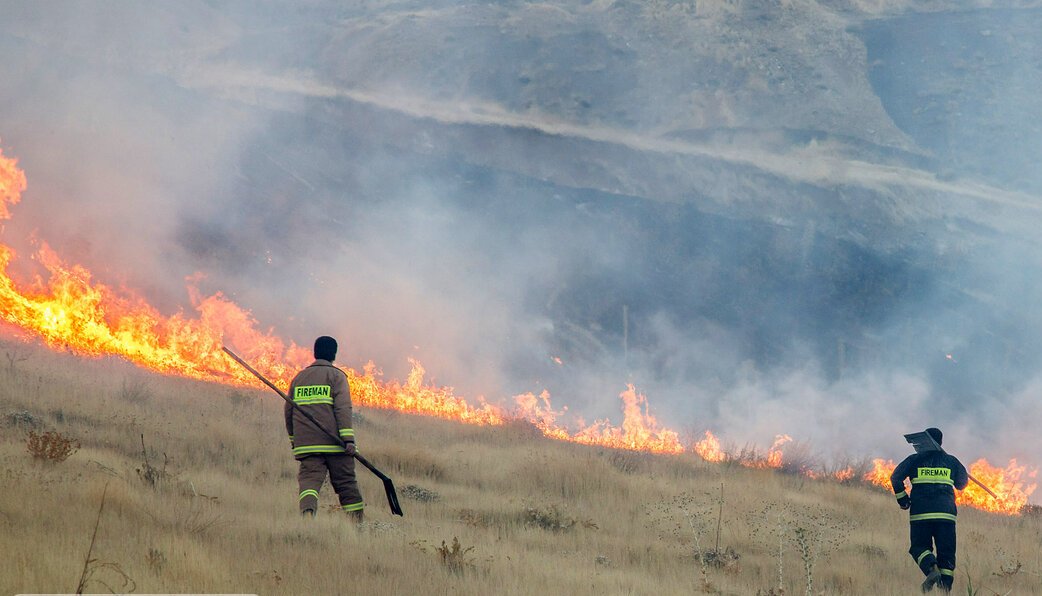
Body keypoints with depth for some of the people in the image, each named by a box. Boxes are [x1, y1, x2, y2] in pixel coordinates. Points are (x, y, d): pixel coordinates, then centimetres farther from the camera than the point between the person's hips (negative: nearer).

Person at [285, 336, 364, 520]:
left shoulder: (298, 378, 18)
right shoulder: (336, 376, 3)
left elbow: (289, 412, 22)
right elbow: (343, 408, -10)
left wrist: (293, 439, 34)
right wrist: (348, 439, -15)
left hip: (306, 443, 3)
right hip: (334, 442, -3)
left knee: (309, 478, -10)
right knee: (346, 483, 8)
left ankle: (307, 511, -37)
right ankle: (356, 519, 12)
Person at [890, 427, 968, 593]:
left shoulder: (915, 460, 8)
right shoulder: (951, 461, 13)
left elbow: (896, 477, 0)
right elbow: (962, 483, 23)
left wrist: (901, 498, 11)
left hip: (920, 513, -1)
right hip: (946, 513, 1)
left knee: (919, 547, 9)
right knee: (946, 553, 6)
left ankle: (932, 569, -21)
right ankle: (945, 587, -7)